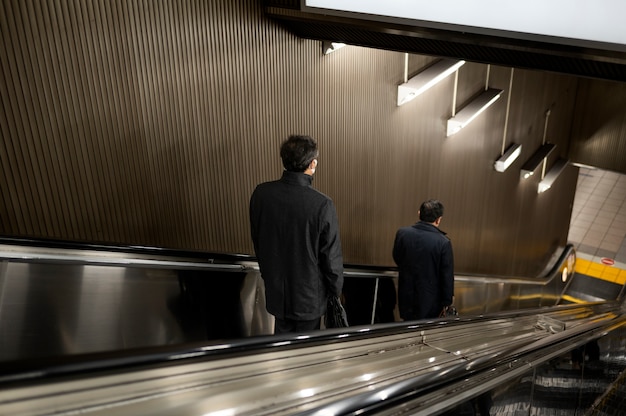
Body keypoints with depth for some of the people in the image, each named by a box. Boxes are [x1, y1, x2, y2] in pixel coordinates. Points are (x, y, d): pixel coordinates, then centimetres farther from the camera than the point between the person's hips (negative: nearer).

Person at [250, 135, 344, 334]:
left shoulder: (261, 193, -14)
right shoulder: (322, 204, -27)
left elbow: (256, 240, 0)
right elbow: (331, 256, -17)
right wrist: (336, 289, 2)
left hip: (275, 289, 4)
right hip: (309, 295, -3)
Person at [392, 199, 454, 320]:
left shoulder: (402, 233, -13)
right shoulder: (443, 242, -21)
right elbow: (447, 275, -11)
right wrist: (448, 300, 2)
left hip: (406, 297, 3)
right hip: (430, 300, -2)